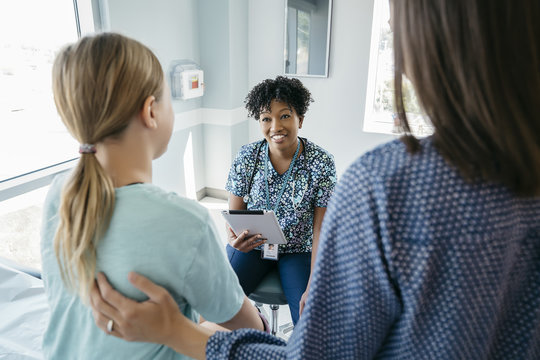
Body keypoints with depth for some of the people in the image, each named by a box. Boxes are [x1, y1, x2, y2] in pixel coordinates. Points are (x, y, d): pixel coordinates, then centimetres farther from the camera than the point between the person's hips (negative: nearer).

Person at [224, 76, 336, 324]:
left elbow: (321, 231, -13)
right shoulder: (246, 157, -9)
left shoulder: (321, 163, -15)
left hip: (298, 250, -1)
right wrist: (234, 237, -27)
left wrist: (314, 288, -19)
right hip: (252, 245, 2)